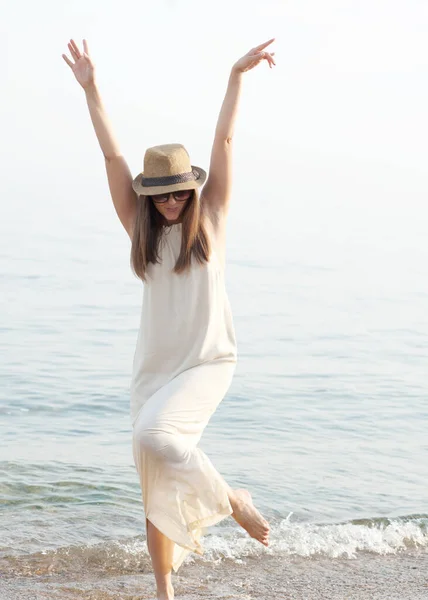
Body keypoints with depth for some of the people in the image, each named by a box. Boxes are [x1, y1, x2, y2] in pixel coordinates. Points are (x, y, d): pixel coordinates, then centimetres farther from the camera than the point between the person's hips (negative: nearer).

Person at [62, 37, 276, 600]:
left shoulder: (210, 221, 0)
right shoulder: (142, 231, 5)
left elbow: (224, 141, -5)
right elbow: (112, 155, 1)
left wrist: (236, 76, -8)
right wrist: (90, 88, -3)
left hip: (208, 363, -4)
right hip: (153, 367, 4)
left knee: (155, 433, -30)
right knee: (157, 488, 4)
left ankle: (232, 500, -9)